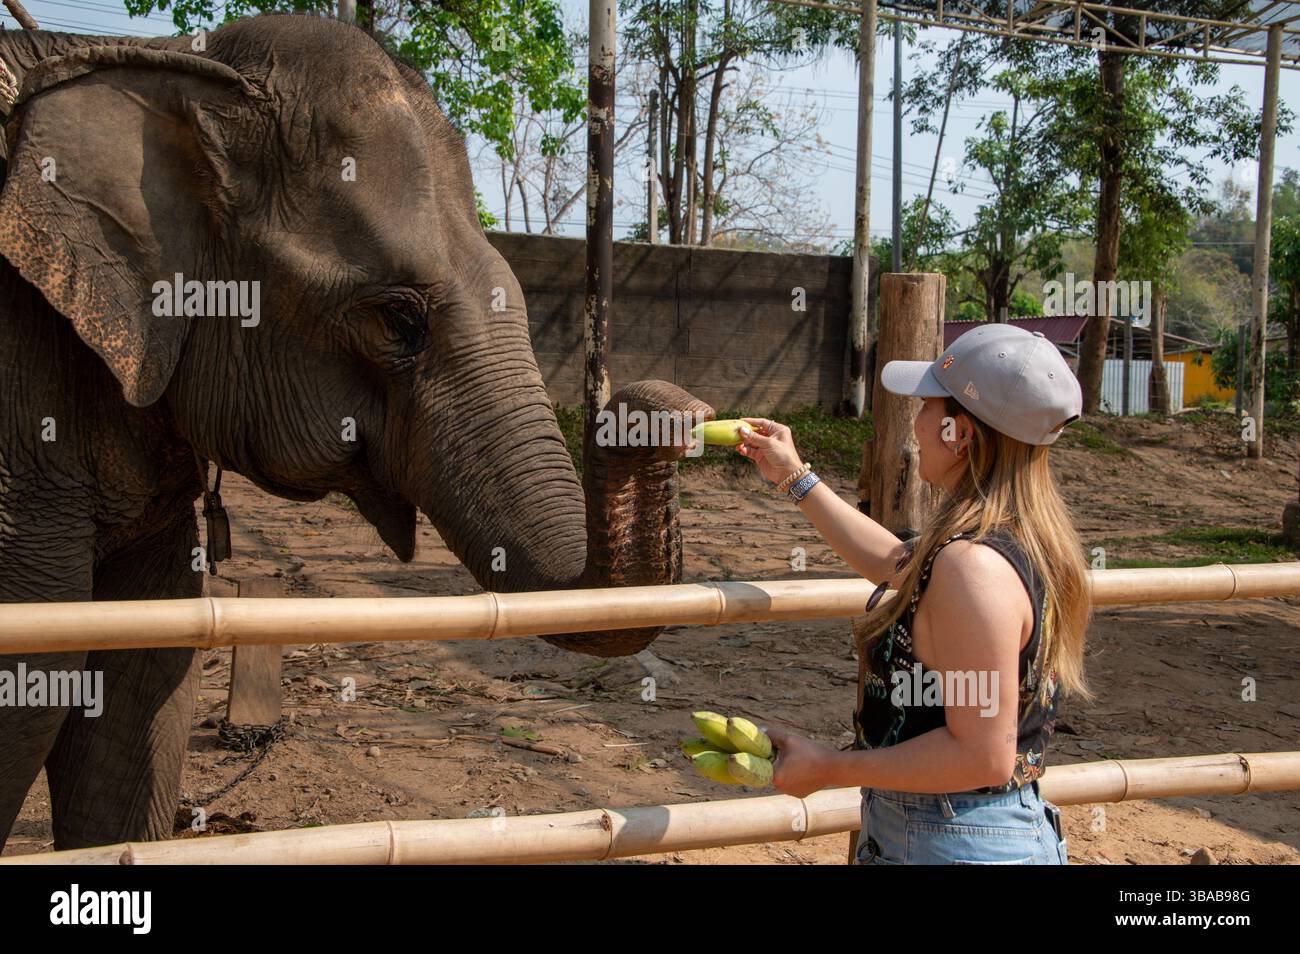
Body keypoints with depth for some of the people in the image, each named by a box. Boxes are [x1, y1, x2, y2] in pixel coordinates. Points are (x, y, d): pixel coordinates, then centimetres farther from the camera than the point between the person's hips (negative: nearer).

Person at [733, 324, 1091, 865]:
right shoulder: (1026, 538, 3)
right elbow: (894, 562, 22)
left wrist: (829, 769, -19)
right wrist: (796, 479, 28)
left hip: (953, 845, -9)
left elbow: (983, 755, -29)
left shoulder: (974, 566, -28)